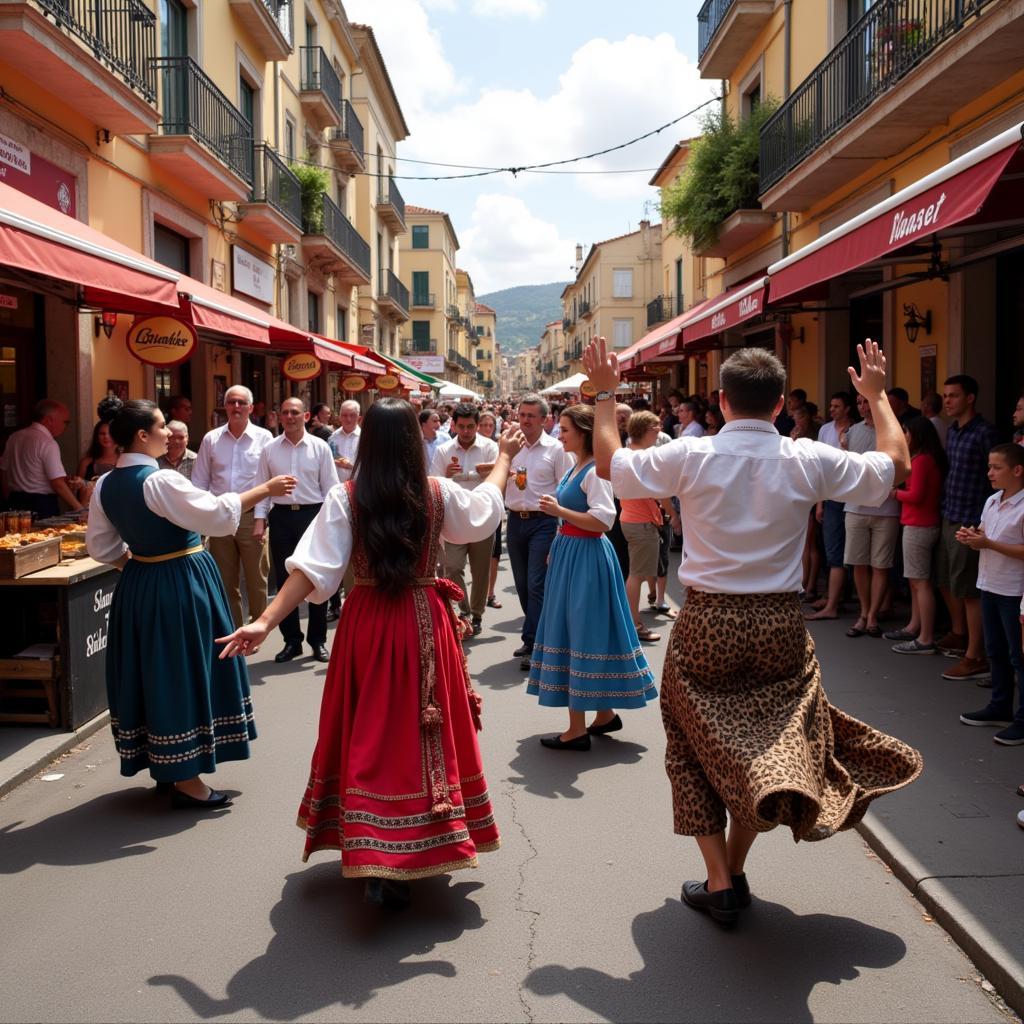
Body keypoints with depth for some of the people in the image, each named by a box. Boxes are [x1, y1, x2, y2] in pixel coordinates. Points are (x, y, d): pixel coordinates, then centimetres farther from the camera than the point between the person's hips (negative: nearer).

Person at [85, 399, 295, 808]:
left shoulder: (105, 485, 3)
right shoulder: (160, 481, -21)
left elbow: (101, 546, 10)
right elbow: (217, 514, -23)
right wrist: (265, 489, -16)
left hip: (138, 584, 8)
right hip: (180, 583, -8)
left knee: (153, 671, 16)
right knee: (182, 672, 1)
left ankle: (163, 766, 30)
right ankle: (185, 781, 9)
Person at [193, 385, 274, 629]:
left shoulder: (263, 438, -3)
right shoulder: (211, 439, 4)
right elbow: (199, 483, 8)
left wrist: (261, 518, -11)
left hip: (251, 517, -3)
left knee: (256, 579, 6)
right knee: (225, 581, 11)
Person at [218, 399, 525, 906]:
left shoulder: (345, 498, -8)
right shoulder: (439, 494, -4)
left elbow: (313, 569, -15)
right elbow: (485, 509, 16)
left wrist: (265, 622, -16)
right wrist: (504, 457, 31)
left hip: (367, 626, 0)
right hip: (425, 626, 0)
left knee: (369, 732, 11)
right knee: (422, 731, 11)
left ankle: (374, 855, 18)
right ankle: (423, 846, 22)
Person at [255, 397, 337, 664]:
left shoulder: (320, 447, -1)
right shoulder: (269, 449, 3)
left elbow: (330, 488, -1)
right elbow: (262, 486, 6)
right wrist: (260, 518, -3)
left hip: (312, 514, -2)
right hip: (281, 516, 2)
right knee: (284, 579, 8)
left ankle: (318, 640, 18)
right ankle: (291, 640, 21)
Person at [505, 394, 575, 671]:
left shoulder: (556, 449, -4)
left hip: (543, 521, -5)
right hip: (515, 521, 5)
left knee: (537, 585, -7)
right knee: (522, 584, 12)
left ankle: (532, 644, -3)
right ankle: (537, 635, 26)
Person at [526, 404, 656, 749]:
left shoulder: (595, 471, -16)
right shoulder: (574, 468, 13)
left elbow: (603, 519, -26)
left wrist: (559, 510, -22)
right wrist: (556, 550, 19)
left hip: (586, 559, -10)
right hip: (570, 555, 10)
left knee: (580, 633, -5)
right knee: (575, 630, 15)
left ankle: (578, 729, 3)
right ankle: (605, 713, 26)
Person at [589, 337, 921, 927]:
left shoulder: (691, 456, -11)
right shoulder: (809, 461, -8)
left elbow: (609, 464, 2)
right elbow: (897, 464, 6)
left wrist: (605, 393, 13)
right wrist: (878, 395, 20)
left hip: (707, 625, -1)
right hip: (781, 626, 1)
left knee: (698, 746, 15)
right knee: (772, 739, 20)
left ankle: (719, 881, 12)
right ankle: (734, 871, 20)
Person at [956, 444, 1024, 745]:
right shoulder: (992, 501, 8)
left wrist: (988, 543, -23)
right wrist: (970, 539, -3)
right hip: (989, 585, 8)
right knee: (995, 651, 17)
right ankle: (1000, 708, 29)